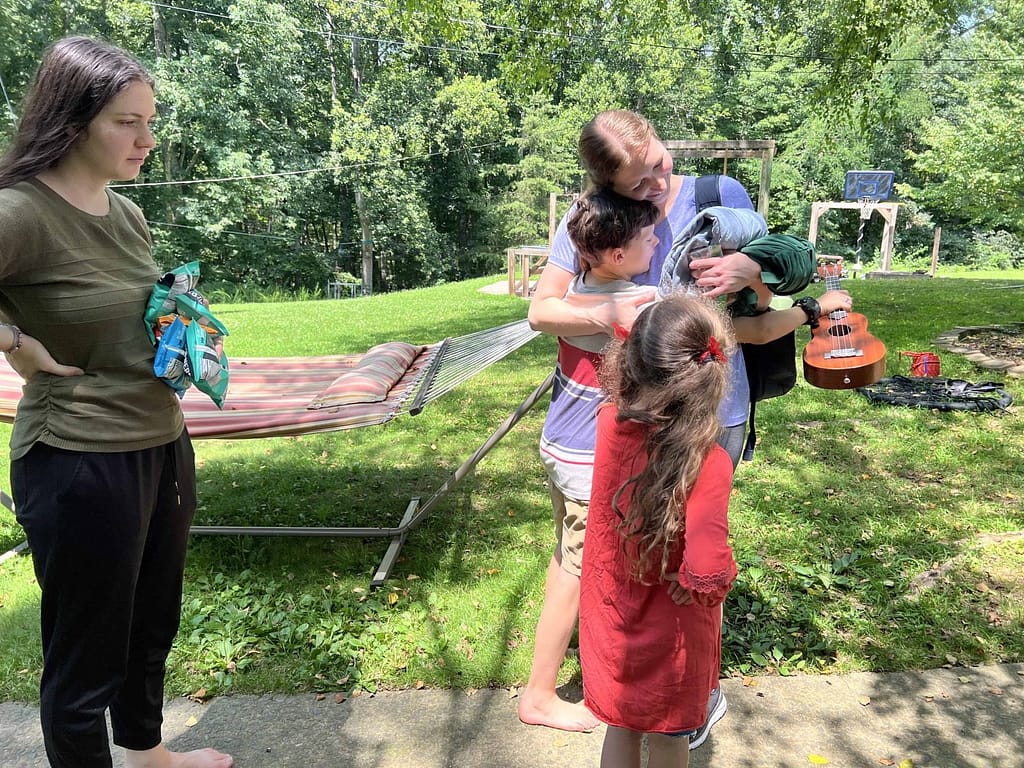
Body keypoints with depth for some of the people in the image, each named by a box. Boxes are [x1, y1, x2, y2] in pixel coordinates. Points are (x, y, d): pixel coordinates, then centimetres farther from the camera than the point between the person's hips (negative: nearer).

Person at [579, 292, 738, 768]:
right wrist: (710, 586, -21)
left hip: (608, 618, 3)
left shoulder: (610, 423, -20)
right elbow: (707, 570, -41)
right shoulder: (708, 464, -32)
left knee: (621, 726, 28)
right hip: (670, 630, -3)